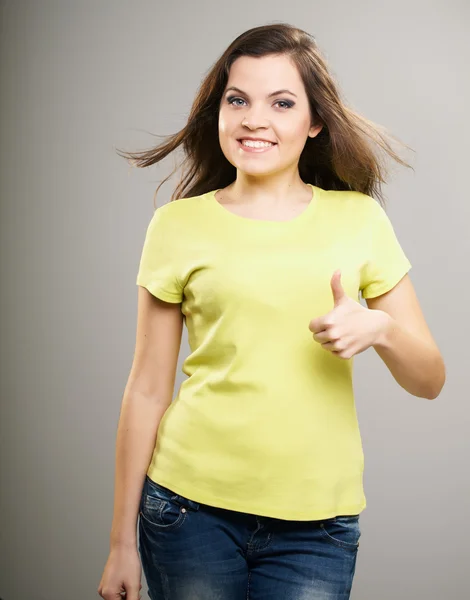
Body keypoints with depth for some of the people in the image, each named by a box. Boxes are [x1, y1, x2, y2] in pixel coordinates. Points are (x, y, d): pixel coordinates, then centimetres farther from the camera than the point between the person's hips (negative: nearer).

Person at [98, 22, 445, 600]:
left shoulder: (359, 219, 1)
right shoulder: (178, 225, -2)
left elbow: (429, 380, 4)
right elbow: (148, 390, 1)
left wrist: (380, 328, -18)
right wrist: (122, 541, 3)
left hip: (317, 524, 1)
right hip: (192, 507, 0)